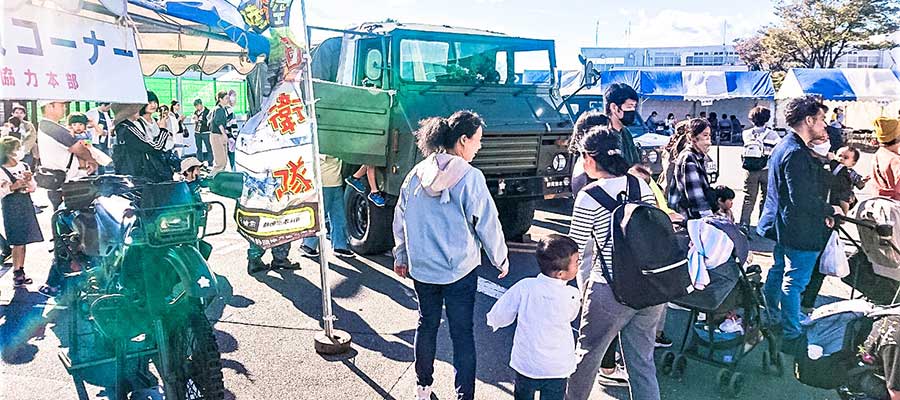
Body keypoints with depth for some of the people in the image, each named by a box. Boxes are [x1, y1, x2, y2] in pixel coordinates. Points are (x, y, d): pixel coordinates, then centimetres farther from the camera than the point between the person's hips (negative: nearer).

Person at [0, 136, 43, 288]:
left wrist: (30, 180, -7)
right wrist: (13, 186, -23)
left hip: (26, 207, 5)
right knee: (17, 243, -4)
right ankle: (16, 274, 4)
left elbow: (34, 188, 12)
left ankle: (21, 272, 17)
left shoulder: (24, 167, 8)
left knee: (23, 242, 9)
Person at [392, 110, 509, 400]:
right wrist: (501, 259, 3)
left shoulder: (417, 173, 0)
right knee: (462, 332, 6)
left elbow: (400, 218, 7)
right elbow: (487, 224, -12)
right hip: (459, 268, -5)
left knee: (427, 324, 20)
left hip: (421, 267, 5)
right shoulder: (470, 177, -16)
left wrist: (401, 256, 20)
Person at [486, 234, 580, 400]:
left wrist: (493, 321, 14)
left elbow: (500, 315, -9)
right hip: (557, 368, -1)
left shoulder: (524, 287, -19)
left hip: (525, 364, 1)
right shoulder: (573, 296, -18)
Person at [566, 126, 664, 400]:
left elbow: (575, 249, -7)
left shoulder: (588, 196, -13)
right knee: (643, 361, 17)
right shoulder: (641, 185, 2)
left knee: (588, 354, 18)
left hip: (610, 292, -5)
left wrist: (583, 285, 8)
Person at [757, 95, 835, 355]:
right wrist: (830, 211, -13)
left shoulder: (784, 147, 10)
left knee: (778, 273, 21)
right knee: (794, 282, 0)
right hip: (801, 231, -11)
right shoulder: (797, 153, -24)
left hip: (784, 226, 11)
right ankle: (791, 337, 11)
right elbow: (802, 199, -26)